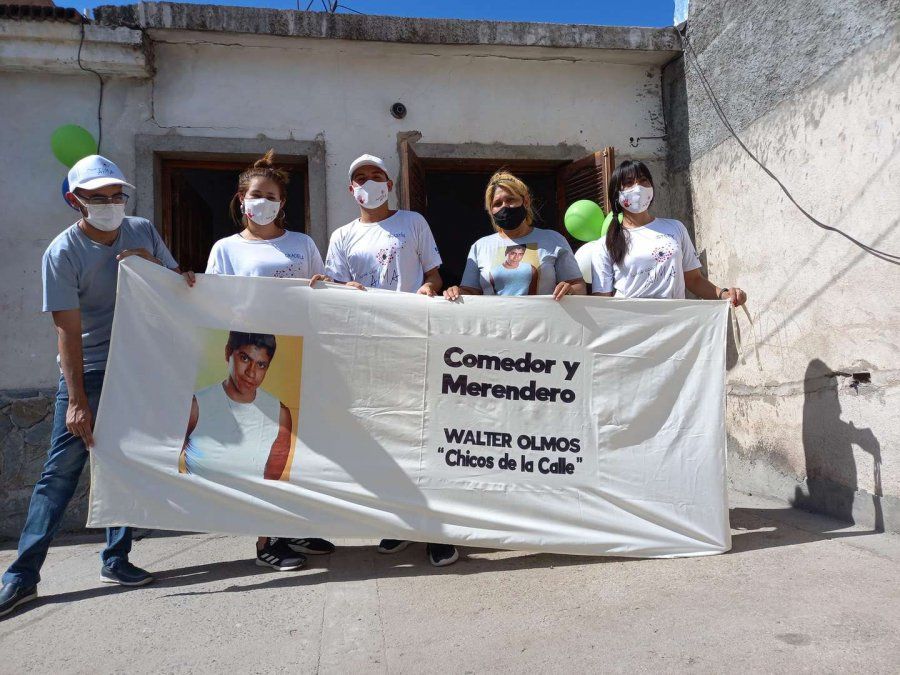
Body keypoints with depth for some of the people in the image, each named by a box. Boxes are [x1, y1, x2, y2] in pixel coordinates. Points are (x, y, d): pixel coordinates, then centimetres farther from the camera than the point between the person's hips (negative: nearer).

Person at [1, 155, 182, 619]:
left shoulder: (143, 232, 2)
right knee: (61, 472, -2)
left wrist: (151, 265, -12)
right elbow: (69, 330, -15)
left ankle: (116, 560, 21)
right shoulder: (63, 252, -11)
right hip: (87, 372, -4)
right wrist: (77, 401, -18)